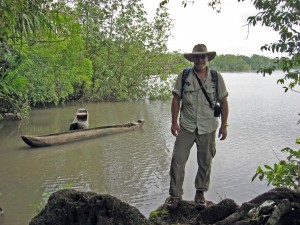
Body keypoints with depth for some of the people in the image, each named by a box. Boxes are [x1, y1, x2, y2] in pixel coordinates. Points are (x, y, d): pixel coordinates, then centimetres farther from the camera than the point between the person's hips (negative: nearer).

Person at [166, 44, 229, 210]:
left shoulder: (217, 78, 1)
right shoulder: (183, 76, -1)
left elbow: (223, 102, 5)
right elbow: (176, 100, 0)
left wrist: (224, 125, 1)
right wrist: (174, 122, -5)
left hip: (207, 128, 1)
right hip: (186, 127, 0)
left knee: (205, 162, 10)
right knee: (178, 160, -4)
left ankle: (200, 193, 28)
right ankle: (175, 194, 11)